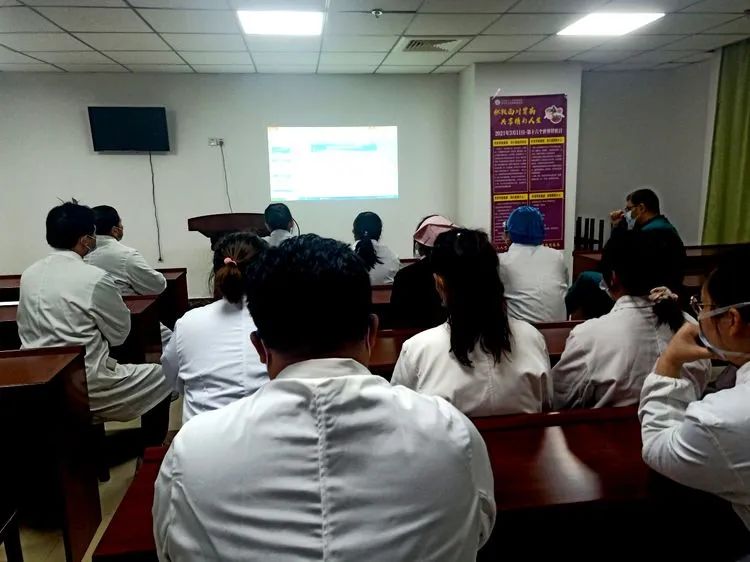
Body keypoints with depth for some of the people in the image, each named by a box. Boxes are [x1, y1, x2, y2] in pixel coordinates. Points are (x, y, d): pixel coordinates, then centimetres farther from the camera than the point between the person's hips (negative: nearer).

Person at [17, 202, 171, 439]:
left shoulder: (28, 275, 3)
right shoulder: (95, 278, -18)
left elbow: (25, 330, 14)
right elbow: (120, 333, -6)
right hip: (86, 386, -7)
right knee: (161, 378, 11)